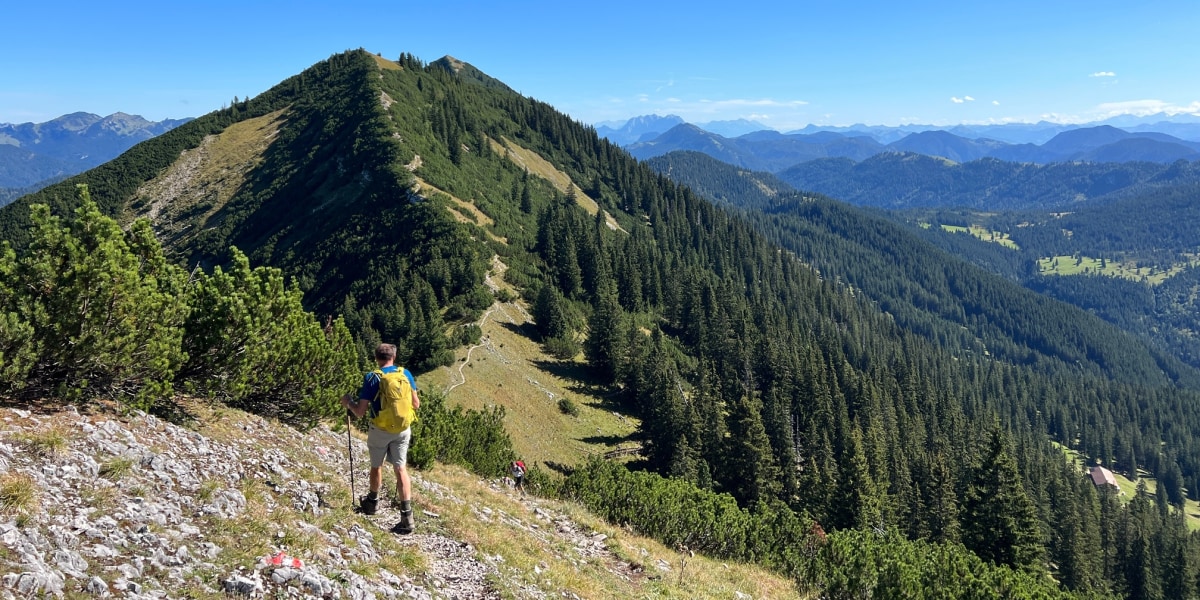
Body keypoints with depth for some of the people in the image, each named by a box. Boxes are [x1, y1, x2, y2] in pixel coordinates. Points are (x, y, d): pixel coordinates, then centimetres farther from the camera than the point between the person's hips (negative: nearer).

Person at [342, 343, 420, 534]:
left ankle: (372, 502, 41)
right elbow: (416, 404, 2)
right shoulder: (405, 374, -3)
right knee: (401, 468, 6)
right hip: (403, 429, 2)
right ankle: (407, 516, -1)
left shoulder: (372, 378, -12)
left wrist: (348, 403, 8)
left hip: (380, 430, -2)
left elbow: (360, 412, -11)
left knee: (376, 466, 19)